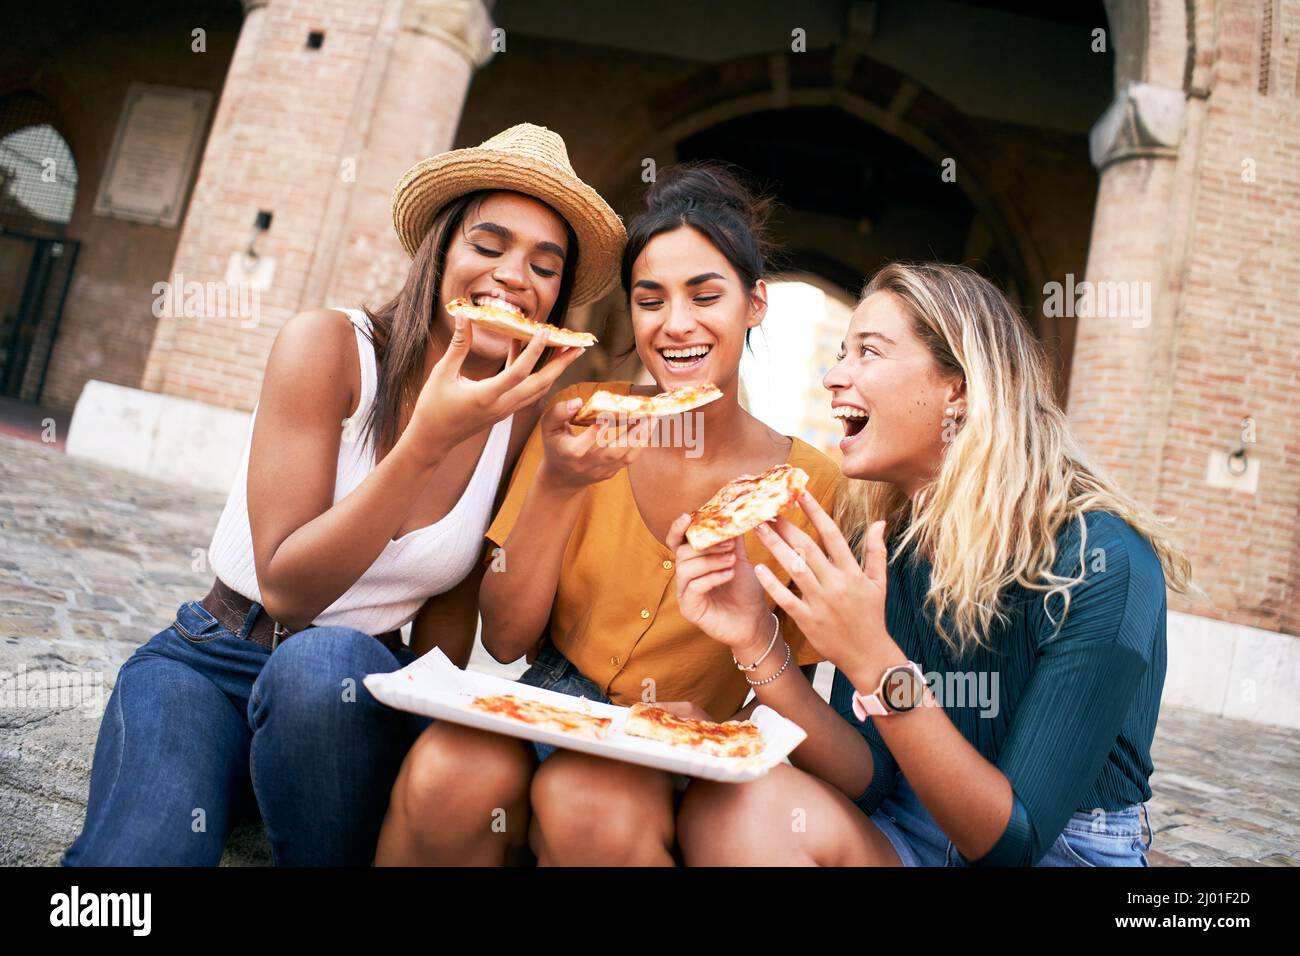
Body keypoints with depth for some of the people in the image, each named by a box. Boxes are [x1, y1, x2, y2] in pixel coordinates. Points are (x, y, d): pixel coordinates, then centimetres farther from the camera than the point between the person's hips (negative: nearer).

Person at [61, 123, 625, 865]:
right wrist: (429, 440, -31)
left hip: (358, 691, 4)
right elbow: (286, 587, -21)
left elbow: (453, 610, 3)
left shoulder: (527, 414, -5)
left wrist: (424, 721, -13)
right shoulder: (328, 346, -15)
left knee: (324, 663, -33)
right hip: (216, 661, -3)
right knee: (142, 850, -32)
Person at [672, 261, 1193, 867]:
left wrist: (872, 662, -35)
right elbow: (869, 779, -8)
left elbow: (1013, 838, -22)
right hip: (916, 834, 4)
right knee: (729, 808, -25)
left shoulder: (1099, 560, -21)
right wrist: (755, 644, -23)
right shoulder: (875, 539, -5)